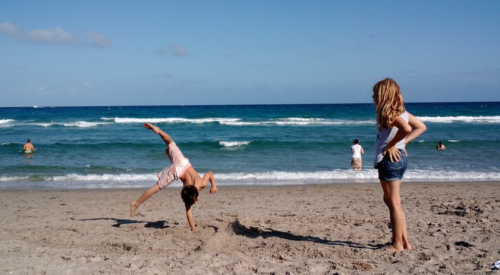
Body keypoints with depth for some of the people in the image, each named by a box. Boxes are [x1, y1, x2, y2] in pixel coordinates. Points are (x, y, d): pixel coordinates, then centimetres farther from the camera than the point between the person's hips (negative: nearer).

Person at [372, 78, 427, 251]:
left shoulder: (388, 113, -16)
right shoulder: (401, 112, 12)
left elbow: (406, 128, -33)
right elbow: (421, 127, 17)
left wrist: (391, 145, -21)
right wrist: (403, 142, 10)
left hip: (390, 159, -10)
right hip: (398, 157, 10)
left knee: (393, 202, -2)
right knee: (392, 201, 16)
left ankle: (398, 244, 7)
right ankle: (404, 242, 21)